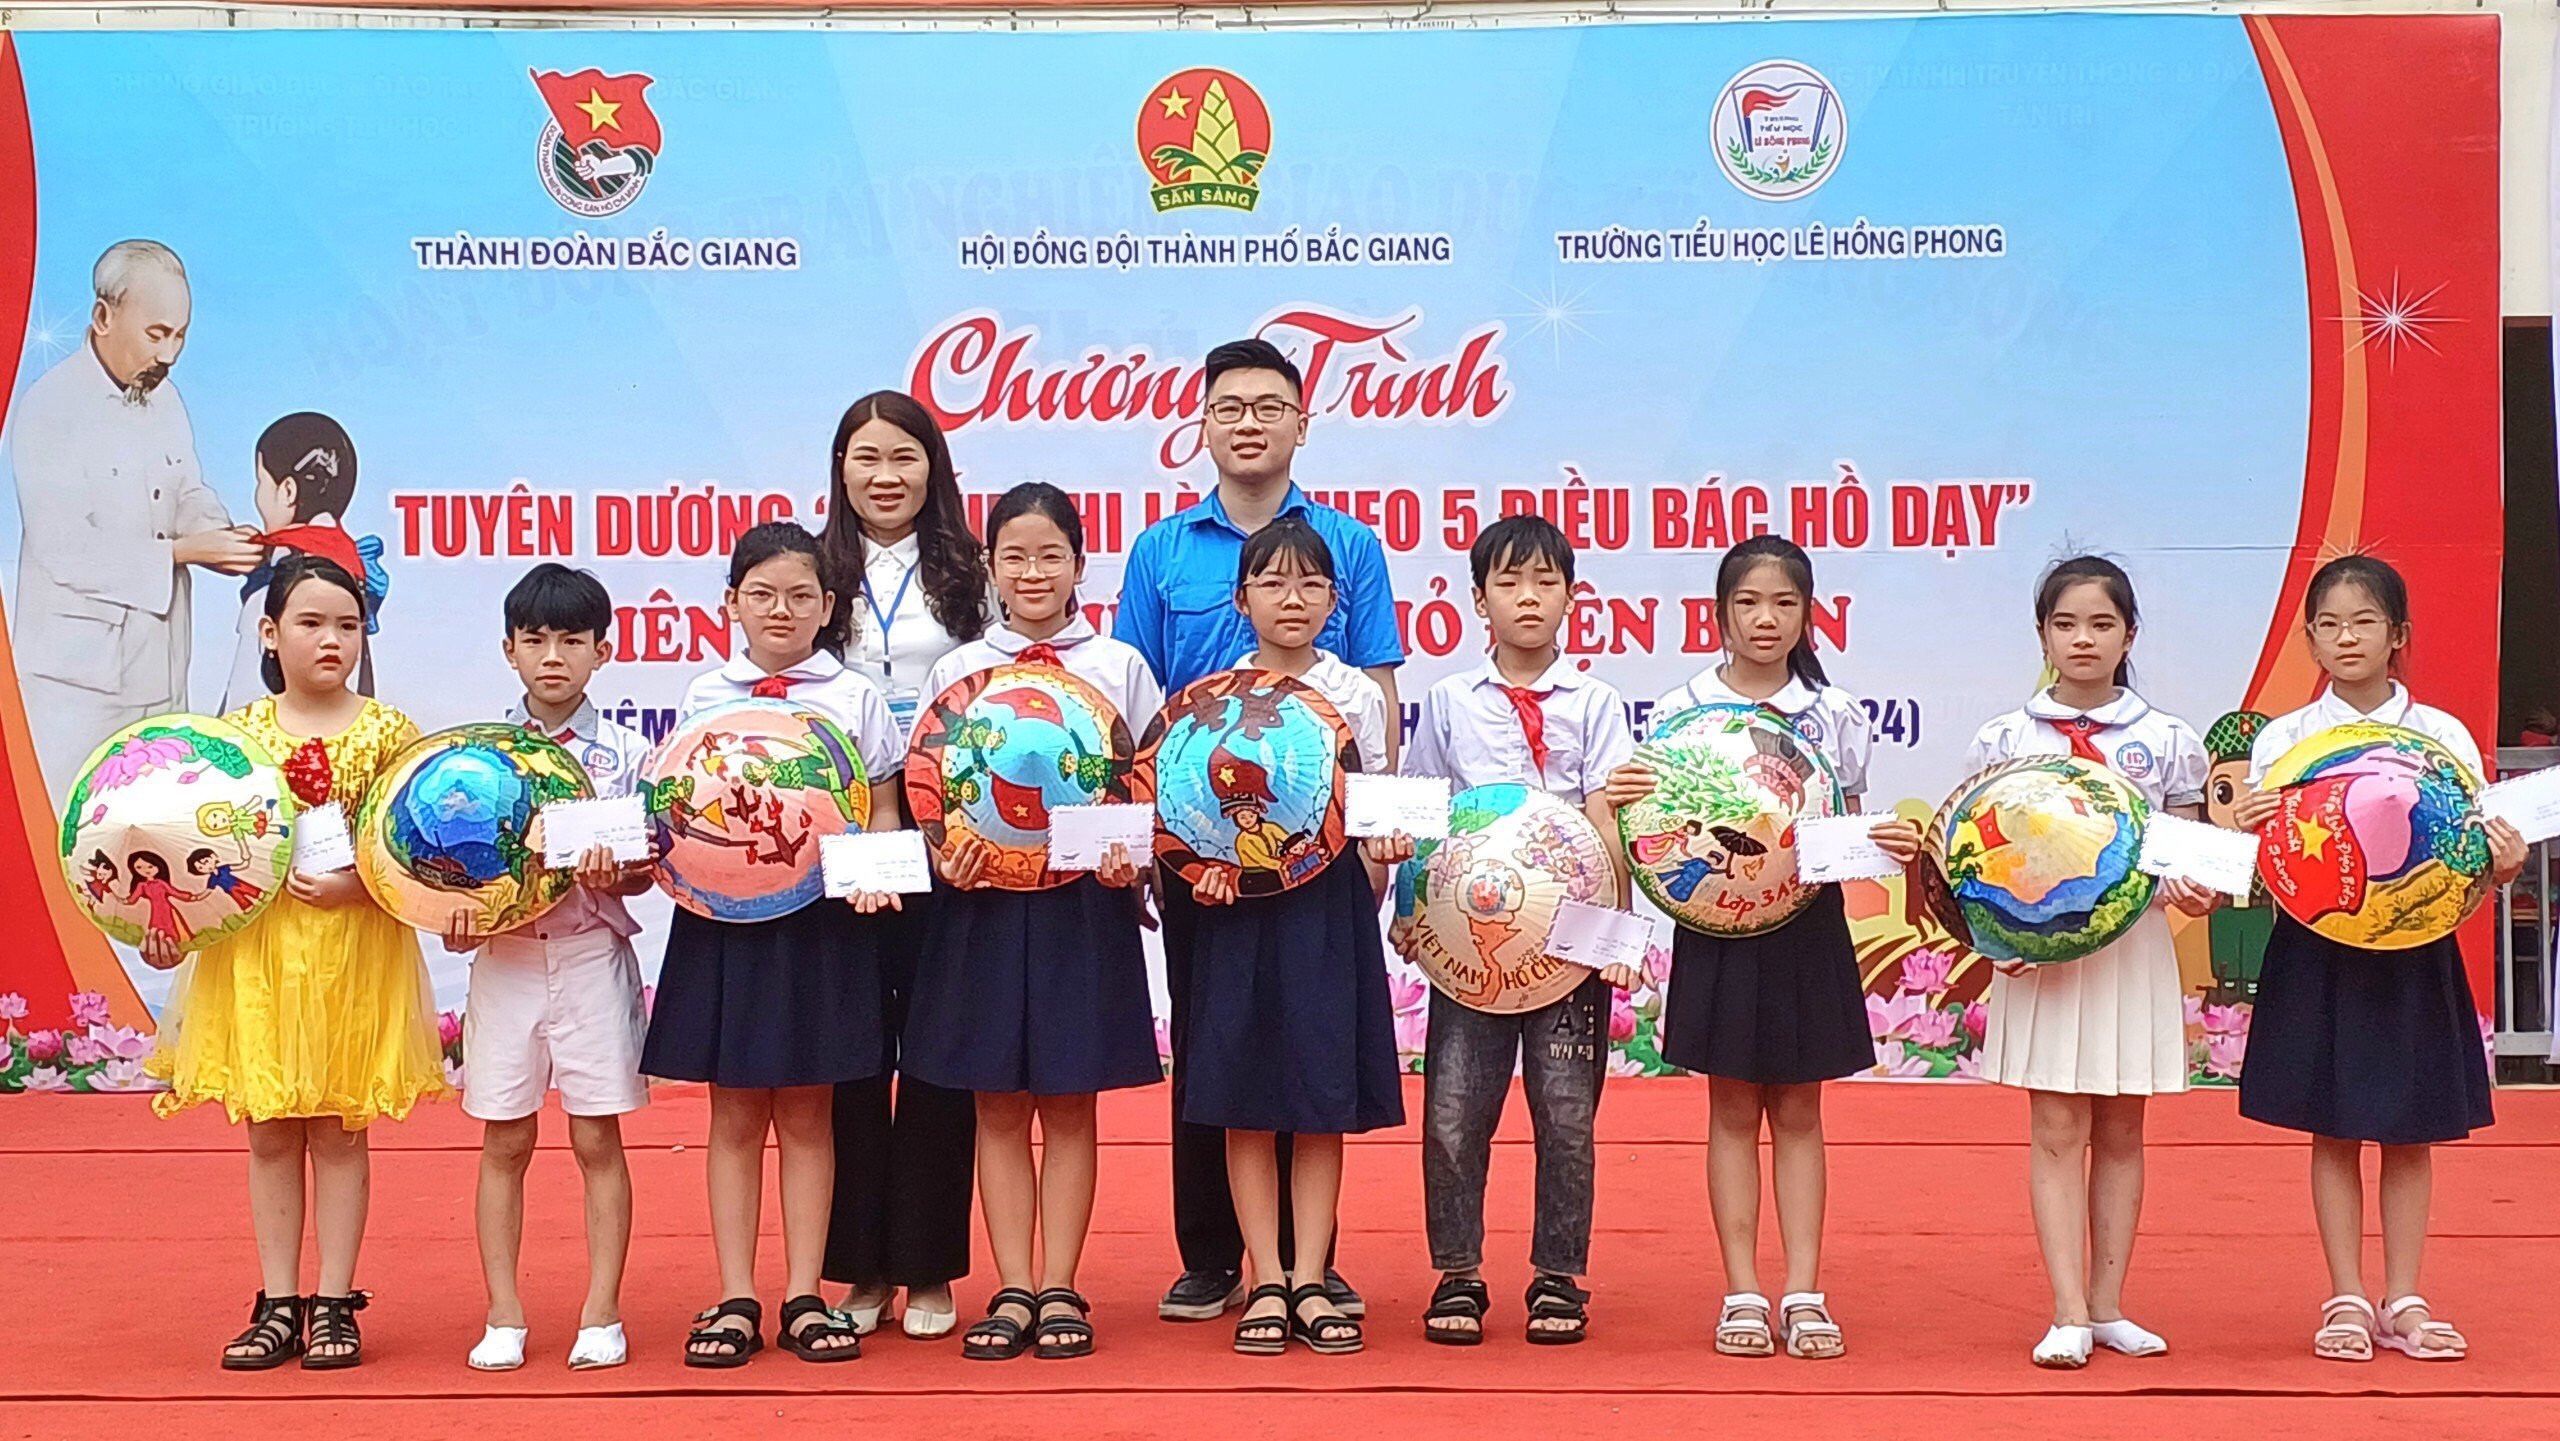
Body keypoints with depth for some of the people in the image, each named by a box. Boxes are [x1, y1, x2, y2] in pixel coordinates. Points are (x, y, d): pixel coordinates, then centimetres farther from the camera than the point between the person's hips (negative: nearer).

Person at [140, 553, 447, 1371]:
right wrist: (169, 918, -7)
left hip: (357, 949, -2)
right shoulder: (237, 733, 5)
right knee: (270, 1129, 7)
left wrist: (356, 885, -17)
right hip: (257, 950, 2)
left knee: (339, 1127, 4)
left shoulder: (386, 732, 0)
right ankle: (278, 1305, 15)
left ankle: (334, 1304, 12)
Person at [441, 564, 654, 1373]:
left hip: (593, 955, -1)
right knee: (505, 1141, 6)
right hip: (504, 958, 1)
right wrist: (456, 919, -12)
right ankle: (503, 1316, 15)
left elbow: (643, 872, 1)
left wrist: (611, 875, -20)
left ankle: (601, 1314, 10)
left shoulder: (626, 753, 1)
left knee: (597, 1138, 2)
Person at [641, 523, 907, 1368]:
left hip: (824, 920, -1)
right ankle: (736, 1301, 12)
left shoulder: (855, 698, 5)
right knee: (735, 1113, 5)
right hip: (723, 919, 1)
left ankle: (804, 1299, 13)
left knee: (807, 1114, 6)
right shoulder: (705, 698, 7)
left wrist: (875, 878, -13)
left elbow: (883, 810, 5)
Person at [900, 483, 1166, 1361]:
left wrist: (1132, 856, -14)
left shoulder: (1120, 668, 5)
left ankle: (1059, 1290, 11)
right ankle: (1013, 1290, 10)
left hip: (1086, 903, -1)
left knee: (1070, 1105, 4)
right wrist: (945, 855, -12)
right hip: (984, 903, 1)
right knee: (998, 1106, 4)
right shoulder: (957, 670, 7)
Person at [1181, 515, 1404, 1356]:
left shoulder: (1358, 697, 6)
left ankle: (1309, 1281, 9)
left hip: (1331, 907, 1)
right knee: (1243, 1103, 1)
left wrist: (1383, 855, -12)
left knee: (1325, 1101, 2)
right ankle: (1267, 1284, 8)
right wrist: (1204, 868, -16)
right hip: (1239, 908, 0)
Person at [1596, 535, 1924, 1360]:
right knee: (1734, 1111, 5)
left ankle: (1803, 1292, 10)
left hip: (1808, 927, 1)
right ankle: (1743, 1294, 11)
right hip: (1718, 925, -1)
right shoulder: (1682, 711, -1)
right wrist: (1623, 799, -19)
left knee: (1799, 1112, 7)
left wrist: (1889, 844, -13)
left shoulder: (1835, 715, 3)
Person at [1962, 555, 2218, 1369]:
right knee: (2057, 1131, -3)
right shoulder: (2004, 741, 1)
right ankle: (2069, 1315, -2)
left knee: (2120, 1132, 8)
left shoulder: (2167, 741, 4)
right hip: (2040, 953, -1)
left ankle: (2108, 1306, 16)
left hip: (2134, 951, 2)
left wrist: (2196, 892, -13)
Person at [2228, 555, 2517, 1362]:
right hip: (2317, 954, -1)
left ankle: (2403, 1300, 17)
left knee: (2410, 1134, 8)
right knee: (2333, 1131, 5)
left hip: (2415, 954, 1)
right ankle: (2346, 1300, 14)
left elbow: (2467, 866, 2)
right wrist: (2246, 834, -21)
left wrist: (2501, 869, -19)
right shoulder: (2283, 741, 0)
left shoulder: (2443, 738, 2)